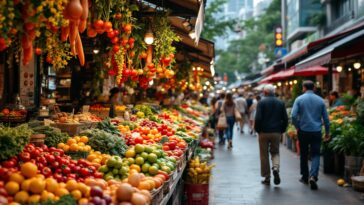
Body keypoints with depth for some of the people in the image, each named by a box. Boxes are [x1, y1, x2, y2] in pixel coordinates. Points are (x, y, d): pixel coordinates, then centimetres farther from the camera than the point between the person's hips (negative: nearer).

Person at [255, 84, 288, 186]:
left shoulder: (261, 102, -7)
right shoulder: (281, 103, 4)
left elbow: (258, 118, -13)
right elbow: (285, 119, 2)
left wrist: (257, 130, 0)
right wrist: (282, 130, 12)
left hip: (264, 132, -3)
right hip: (276, 132, 3)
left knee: (264, 155, 7)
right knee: (275, 152, 16)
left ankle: (267, 178, 11)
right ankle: (276, 168, -13)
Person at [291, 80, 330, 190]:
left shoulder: (299, 99, -3)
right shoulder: (320, 100, 4)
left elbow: (293, 116, -14)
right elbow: (326, 118, 6)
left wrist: (297, 126, 2)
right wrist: (327, 132, 16)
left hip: (303, 131, 0)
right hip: (316, 132, 1)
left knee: (304, 155, 14)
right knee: (315, 155, 1)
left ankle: (305, 177, 24)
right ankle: (313, 176, -20)